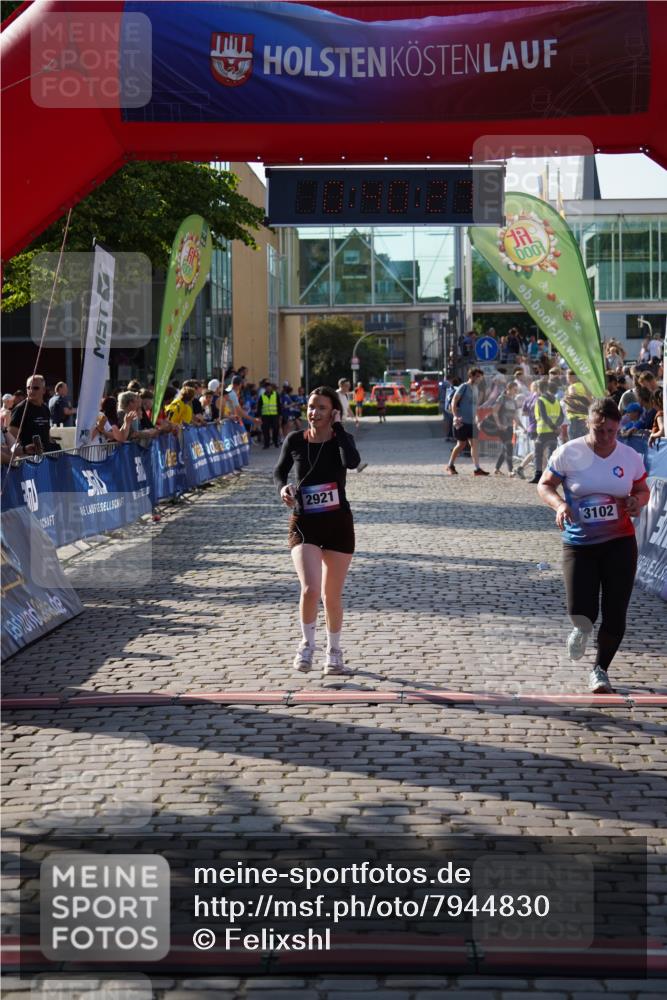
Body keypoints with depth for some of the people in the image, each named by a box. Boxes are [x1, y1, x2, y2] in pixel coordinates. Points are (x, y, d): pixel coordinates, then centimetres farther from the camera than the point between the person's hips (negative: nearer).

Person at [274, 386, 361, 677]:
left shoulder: (341, 439, -4)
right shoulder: (295, 440, -1)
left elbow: (352, 462, -28)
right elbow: (279, 470, 15)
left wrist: (338, 427, -18)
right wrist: (282, 487, -7)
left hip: (338, 524, 0)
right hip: (303, 524, 0)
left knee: (332, 597, 8)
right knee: (310, 589, -20)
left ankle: (333, 651, 31)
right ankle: (307, 644, 6)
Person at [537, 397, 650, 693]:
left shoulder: (630, 457, -2)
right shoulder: (569, 453, -9)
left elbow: (643, 491, 13)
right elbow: (544, 485, 1)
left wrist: (638, 502, -11)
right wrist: (559, 504, -19)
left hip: (619, 543, 2)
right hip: (578, 543, -2)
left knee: (615, 614, 0)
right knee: (581, 611, -12)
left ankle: (600, 670, 25)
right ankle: (582, 630, 29)